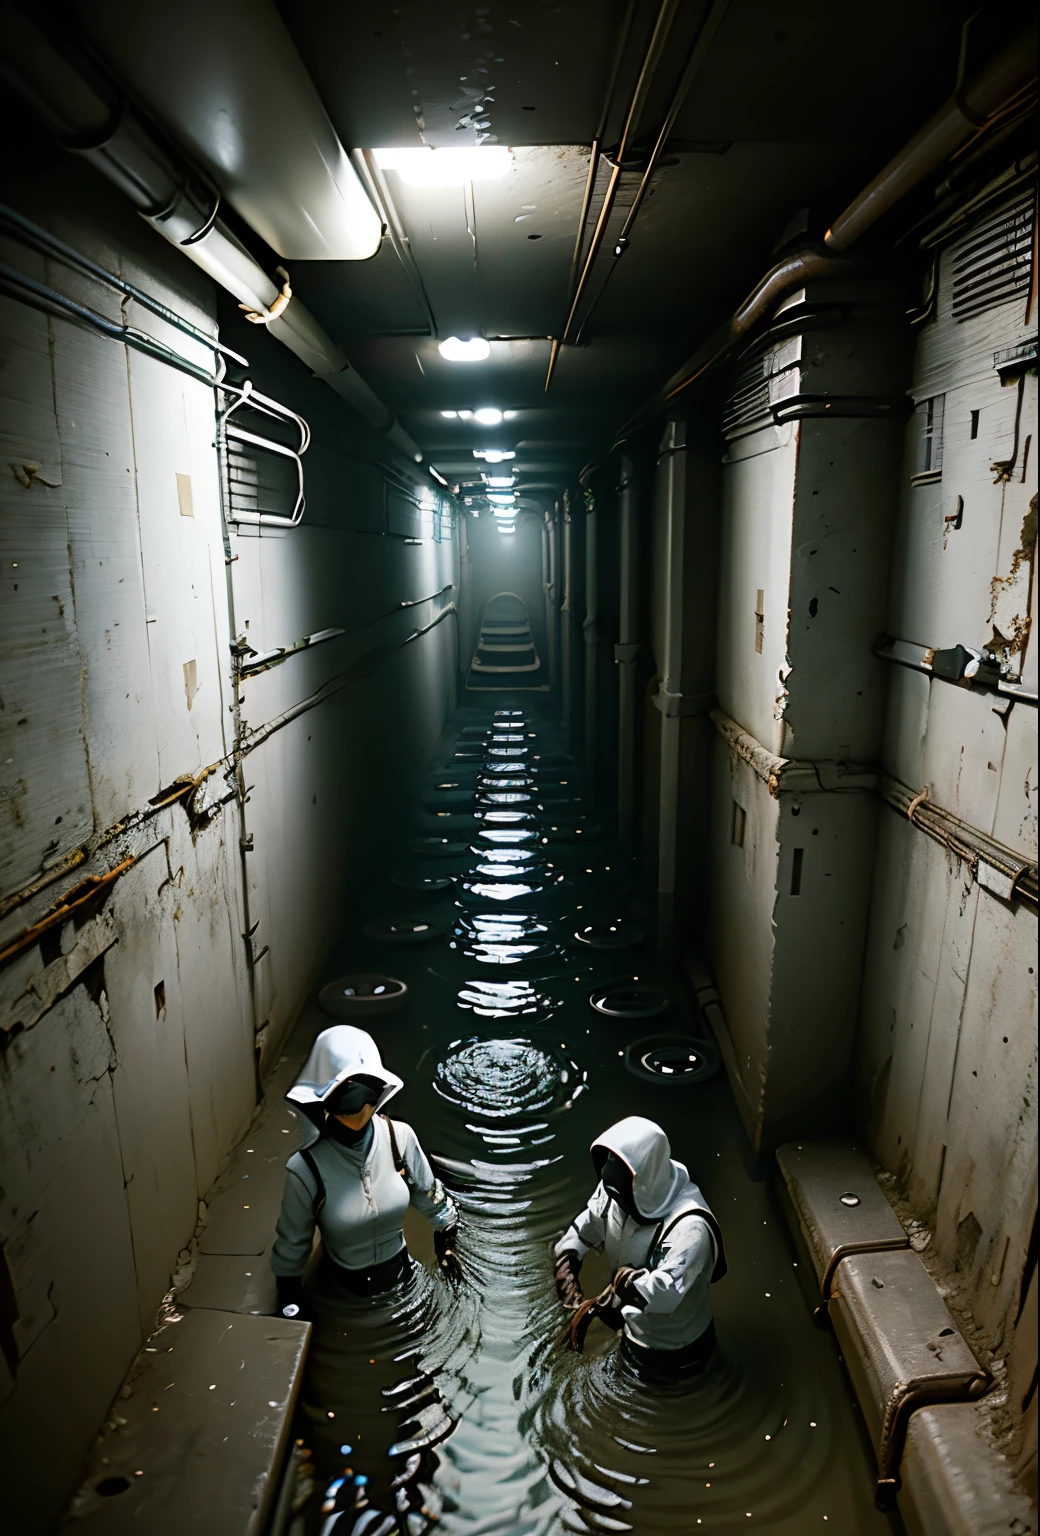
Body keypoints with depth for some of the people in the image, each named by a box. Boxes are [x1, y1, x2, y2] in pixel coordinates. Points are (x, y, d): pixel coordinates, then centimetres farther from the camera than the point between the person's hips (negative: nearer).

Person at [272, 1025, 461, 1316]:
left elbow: (429, 1195, -4)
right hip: (343, 1287, -3)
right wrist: (291, 1308, -4)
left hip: (399, 1273, 3)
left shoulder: (399, 1137, -23)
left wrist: (446, 1245, 8)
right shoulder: (305, 1169, -30)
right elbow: (291, 1247, -14)